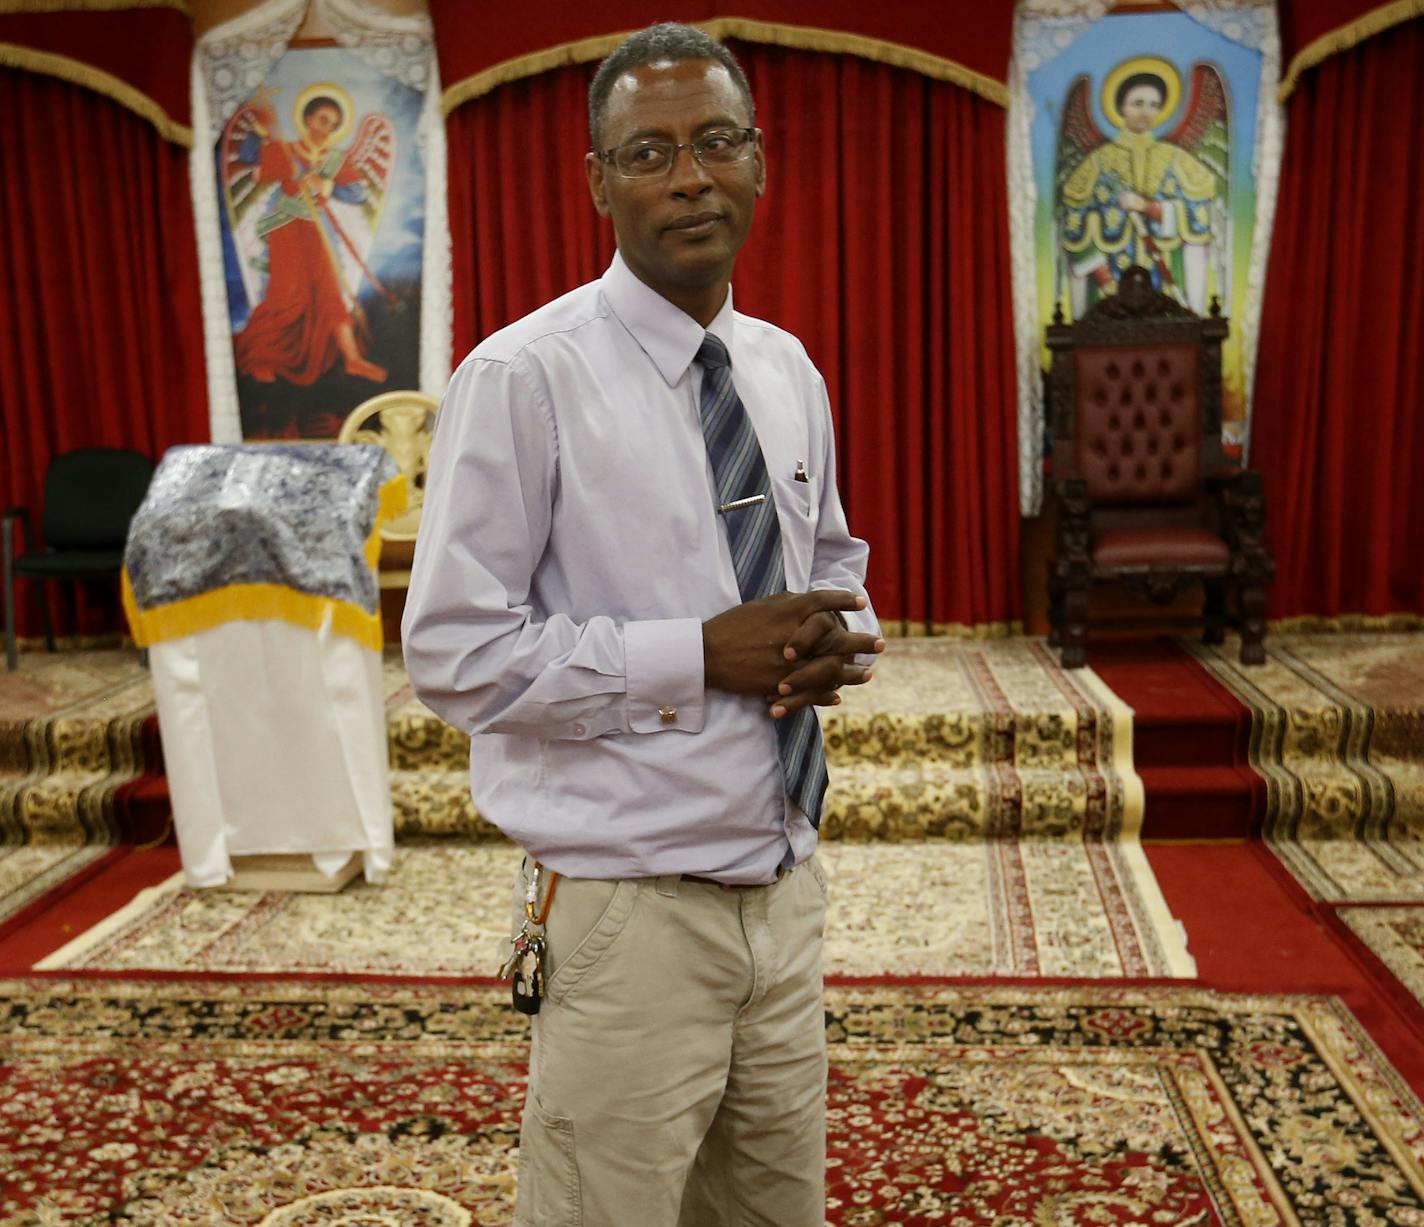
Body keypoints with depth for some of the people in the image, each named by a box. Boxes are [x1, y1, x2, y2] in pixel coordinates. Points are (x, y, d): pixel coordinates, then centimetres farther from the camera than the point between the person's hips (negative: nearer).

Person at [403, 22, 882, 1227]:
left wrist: (838, 635, -4)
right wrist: (704, 654, -20)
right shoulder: (522, 379, -13)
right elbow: (456, 653, -15)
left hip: (786, 886, 6)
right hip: (633, 912, -6)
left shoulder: (789, 370, 8)